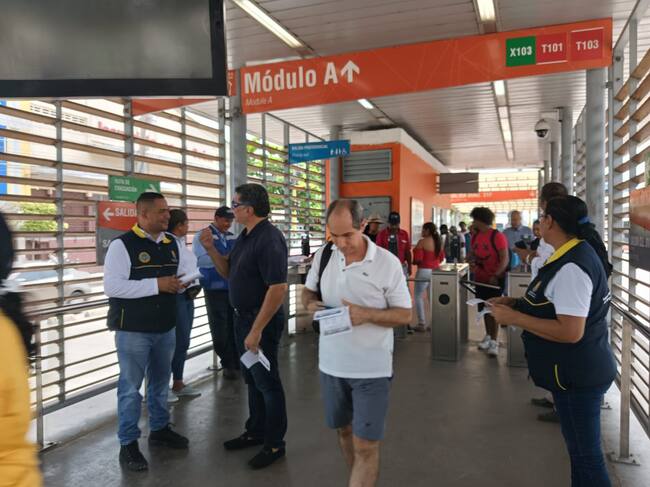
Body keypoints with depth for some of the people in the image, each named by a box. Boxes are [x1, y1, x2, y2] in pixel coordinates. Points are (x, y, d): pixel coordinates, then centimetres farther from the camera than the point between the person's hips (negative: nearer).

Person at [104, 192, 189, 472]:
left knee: (160, 382, 20)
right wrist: (157, 284, -25)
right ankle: (128, 444, 20)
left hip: (166, 328, 6)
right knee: (130, 387, 5)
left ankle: (160, 430, 38)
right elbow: (112, 286, -22)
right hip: (133, 330, -6)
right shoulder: (122, 245, -14)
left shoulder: (172, 243, 5)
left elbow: (186, 270, 15)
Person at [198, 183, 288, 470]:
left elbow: (278, 288, -28)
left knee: (267, 383, 5)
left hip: (261, 321, -9)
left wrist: (257, 330, -26)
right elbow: (229, 272, 14)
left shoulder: (269, 239, -23)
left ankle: (274, 444, 22)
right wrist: (210, 248, -1)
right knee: (252, 379, 20)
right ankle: (255, 432, 38)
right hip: (243, 317, 9)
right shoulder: (245, 236, 7)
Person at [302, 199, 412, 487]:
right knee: (343, 430, 21)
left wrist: (366, 314, -25)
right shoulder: (322, 256, -1)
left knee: (366, 446, 1)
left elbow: (405, 314, -8)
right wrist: (311, 304, -11)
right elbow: (308, 291, 13)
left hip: (371, 369, -4)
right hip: (331, 364, 5)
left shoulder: (387, 263, -13)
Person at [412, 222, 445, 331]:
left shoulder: (422, 242, -12)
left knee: (419, 297, 3)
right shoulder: (438, 242, 8)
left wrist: (412, 262, 5)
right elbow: (441, 258, 13)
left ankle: (422, 324, 1)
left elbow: (417, 259, -15)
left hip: (424, 271, -7)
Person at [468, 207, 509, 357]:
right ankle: (488, 335, 29)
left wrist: (496, 275, -25)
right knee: (484, 309, 14)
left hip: (495, 280, -7)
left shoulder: (497, 236, -14)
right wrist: (472, 262, -4)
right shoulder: (475, 237, 6)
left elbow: (505, 259, -17)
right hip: (480, 279, 7)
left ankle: (494, 341, 4)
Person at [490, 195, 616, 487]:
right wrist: (517, 303, 6)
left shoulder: (571, 267, -26)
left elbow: (570, 332, -30)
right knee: (581, 450, 23)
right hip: (578, 370, 10)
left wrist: (514, 318, -24)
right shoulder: (578, 253, 7)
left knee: (586, 455, 6)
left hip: (577, 375, -10)